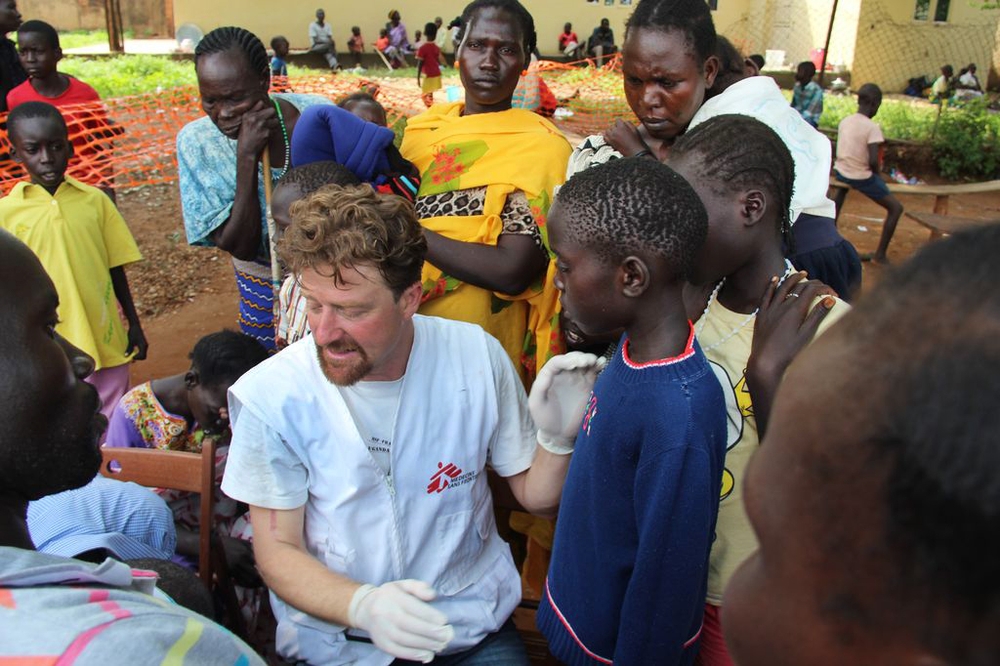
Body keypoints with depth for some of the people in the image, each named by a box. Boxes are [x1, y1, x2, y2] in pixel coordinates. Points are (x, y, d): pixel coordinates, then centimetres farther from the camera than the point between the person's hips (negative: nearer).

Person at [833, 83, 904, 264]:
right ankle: (880, 254, 2)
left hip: (840, 172, 7)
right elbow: (873, 161, -23)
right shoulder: (872, 127, -17)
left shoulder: (844, 121, 2)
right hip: (861, 178, -7)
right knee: (895, 208, 5)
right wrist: (877, 174, -1)